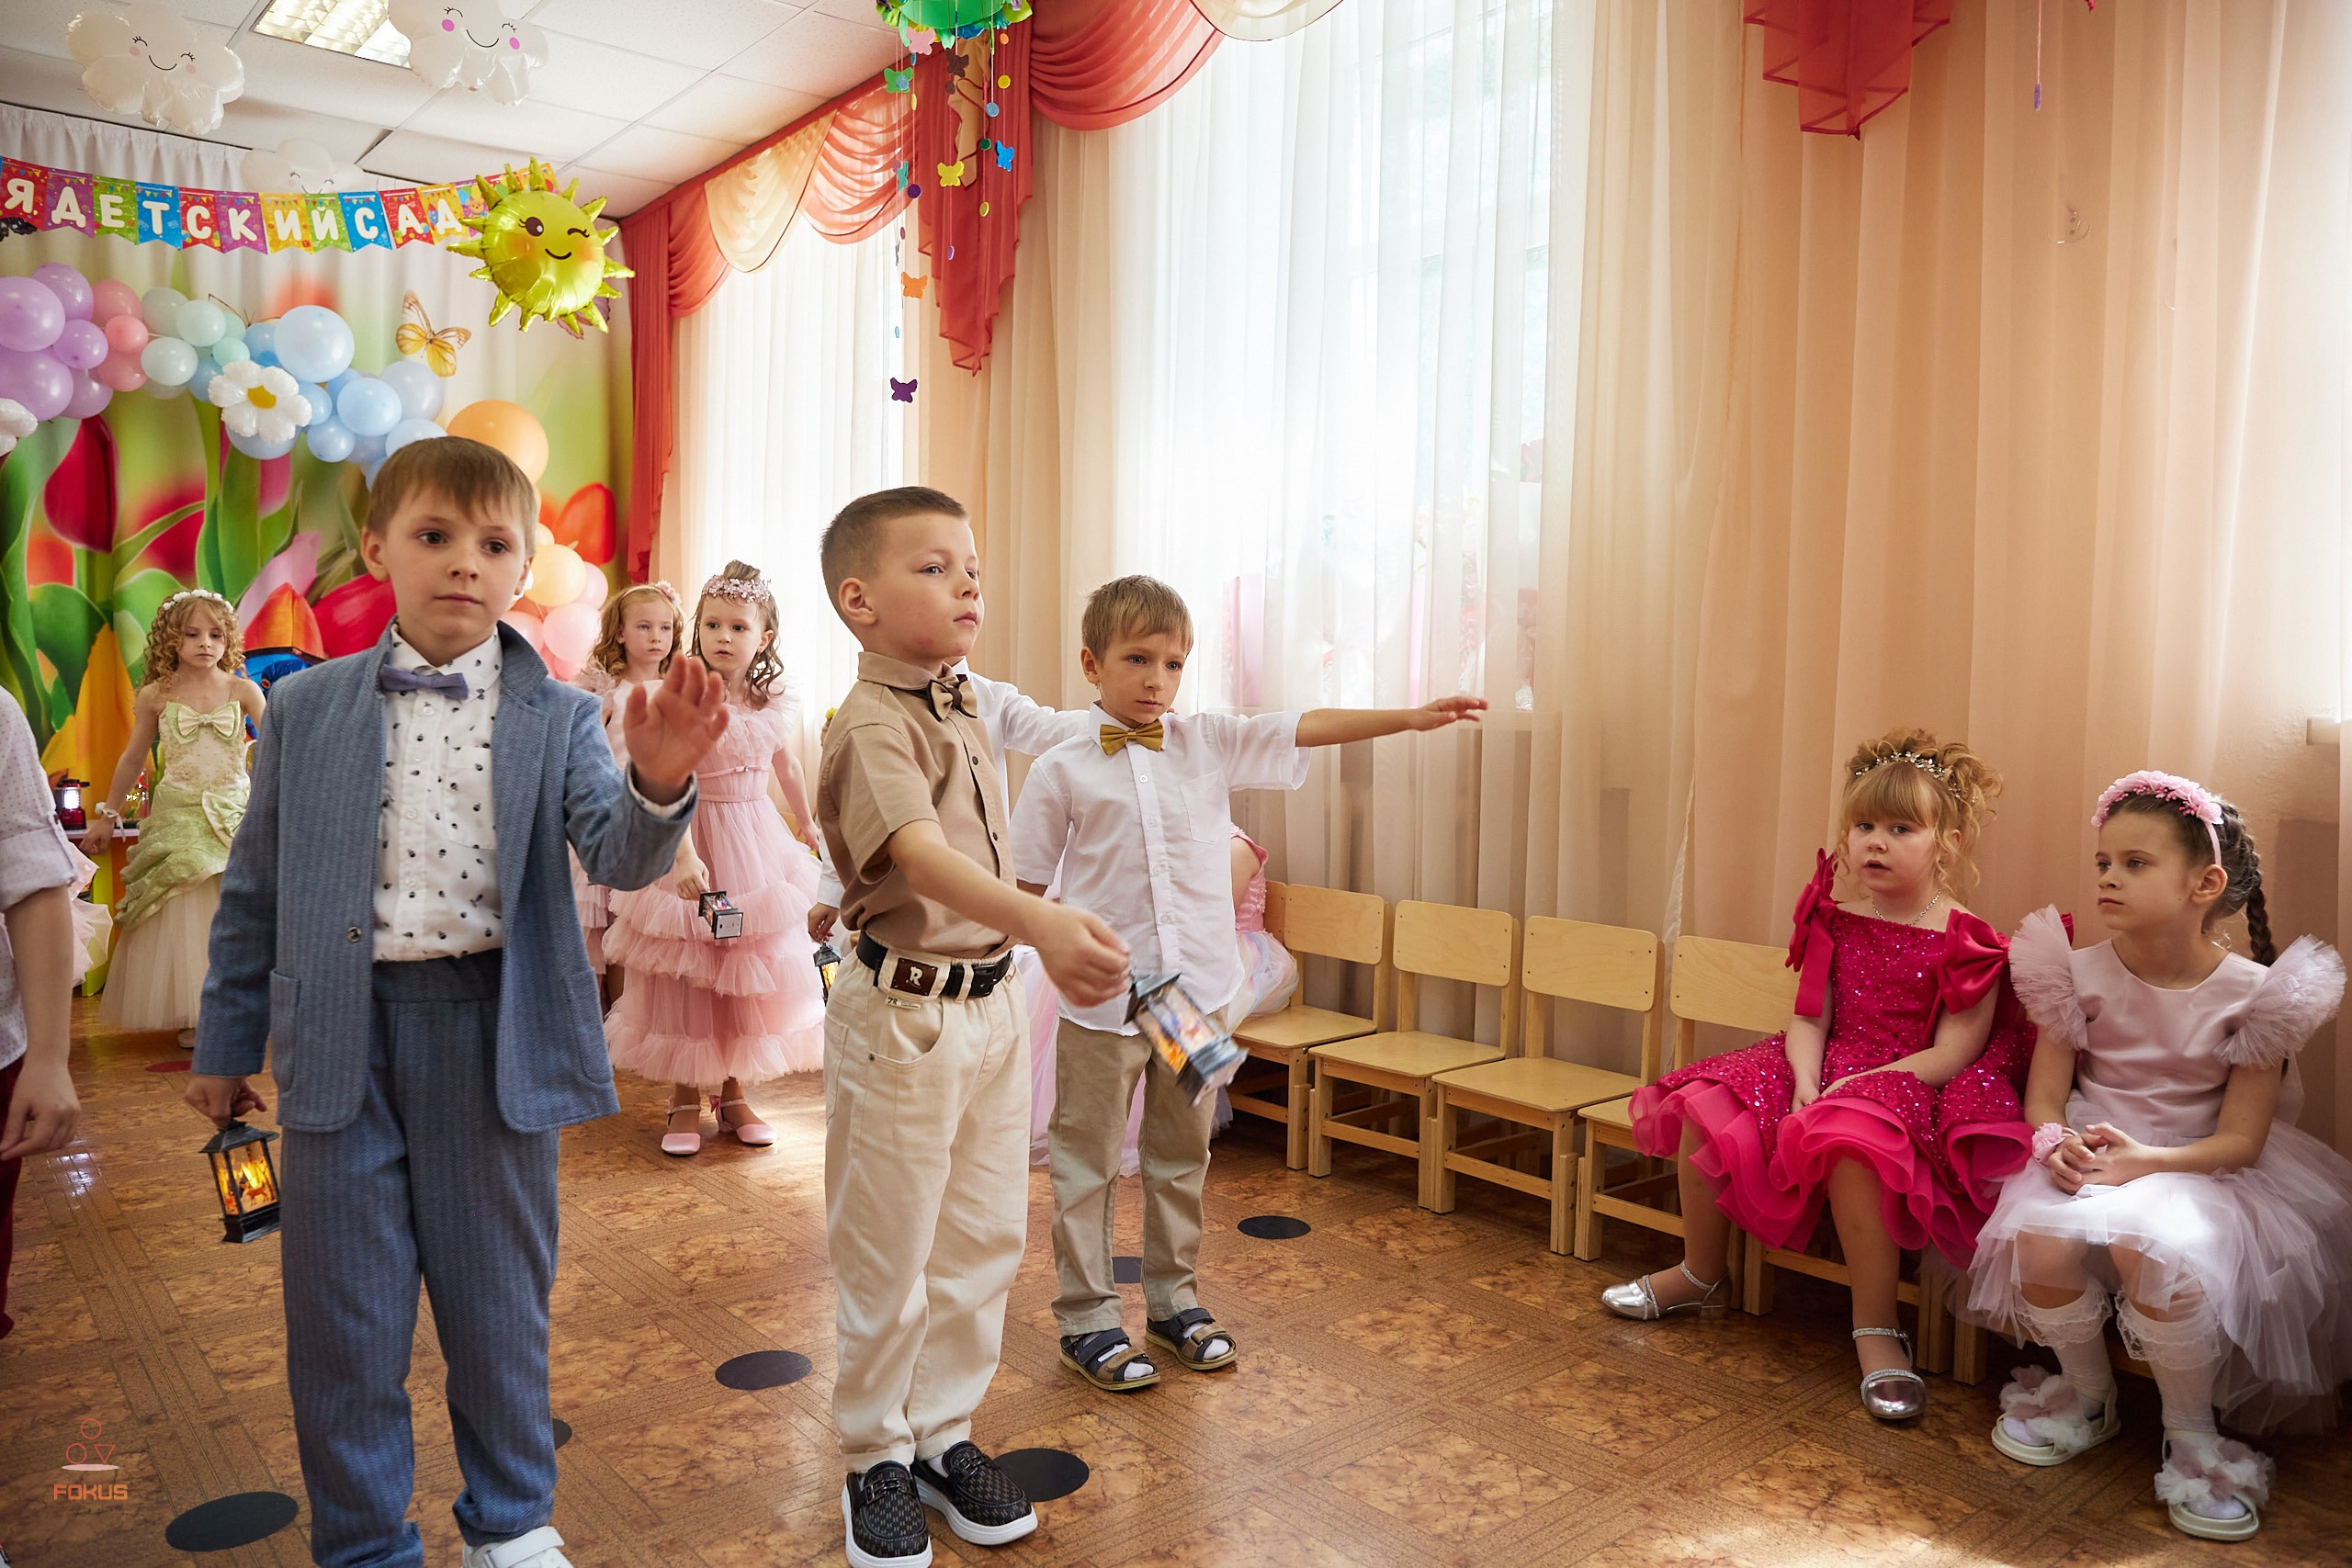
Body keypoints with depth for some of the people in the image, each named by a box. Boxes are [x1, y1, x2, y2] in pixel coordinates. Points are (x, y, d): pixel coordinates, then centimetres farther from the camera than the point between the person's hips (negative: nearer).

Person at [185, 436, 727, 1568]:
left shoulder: (556, 718, 0)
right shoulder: (304, 709, 3)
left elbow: (617, 857, -13)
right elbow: (255, 890, 8)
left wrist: (658, 785, -35)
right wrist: (226, 1044, 12)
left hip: (494, 1031, 0)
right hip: (342, 1033, 1)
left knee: (498, 1299, 13)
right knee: (345, 1314, 9)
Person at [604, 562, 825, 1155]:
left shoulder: (773, 707, 1)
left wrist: (806, 823, 34)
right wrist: (683, 853, -38)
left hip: (757, 849, 5)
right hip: (694, 846, -4)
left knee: (749, 976, 11)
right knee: (687, 979, 4)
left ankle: (733, 1094, 26)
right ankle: (684, 1100, 20)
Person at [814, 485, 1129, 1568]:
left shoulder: (960, 709, 9)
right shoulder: (873, 728, -20)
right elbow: (924, 856, -38)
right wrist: (1041, 923, -52)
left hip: (989, 1002, 8)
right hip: (903, 1017, -8)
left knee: (984, 1238, 16)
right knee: (887, 1256, 8)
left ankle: (944, 1434, 33)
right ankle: (877, 1458, 28)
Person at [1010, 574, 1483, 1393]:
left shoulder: (1211, 742, 3)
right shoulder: (1062, 771, -4)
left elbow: (1307, 728, -5)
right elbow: (1025, 886, 1)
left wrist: (1412, 716, -12)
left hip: (1197, 989, 3)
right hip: (1102, 996, -3)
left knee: (1182, 1156, 16)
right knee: (1088, 1162, 7)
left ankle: (1176, 1300, 33)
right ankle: (1087, 1319, 22)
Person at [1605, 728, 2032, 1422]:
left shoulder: (1966, 944, -8)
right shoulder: (1835, 922, 7)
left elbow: (1952, 1053, -14)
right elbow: (1809, 1019, 5)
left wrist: (1856, 1084, -22)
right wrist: (1806, 1082, -15)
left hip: (1909, 1088, -6)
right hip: (1825, 1075, 6)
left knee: (1851, 1137, -40)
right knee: (1705, 1107, -14)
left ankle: (1876, 1331, -26)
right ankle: (1700, 1276, 8)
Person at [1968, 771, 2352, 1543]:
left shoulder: (2250, 993, -8)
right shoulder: (2081, 974, -3)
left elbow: (2241, 1140, -9)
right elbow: (2045, 1093, 0)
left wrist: (2148, 1160, -26)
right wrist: (2057, 1142, -23)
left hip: (2199, 1169, -2)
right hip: (2090, 1155, 2)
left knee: (2155, 1246, -35)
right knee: (2039, 1234, -29)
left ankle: (2192, 1432, -6)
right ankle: (2087, 1394, 4)